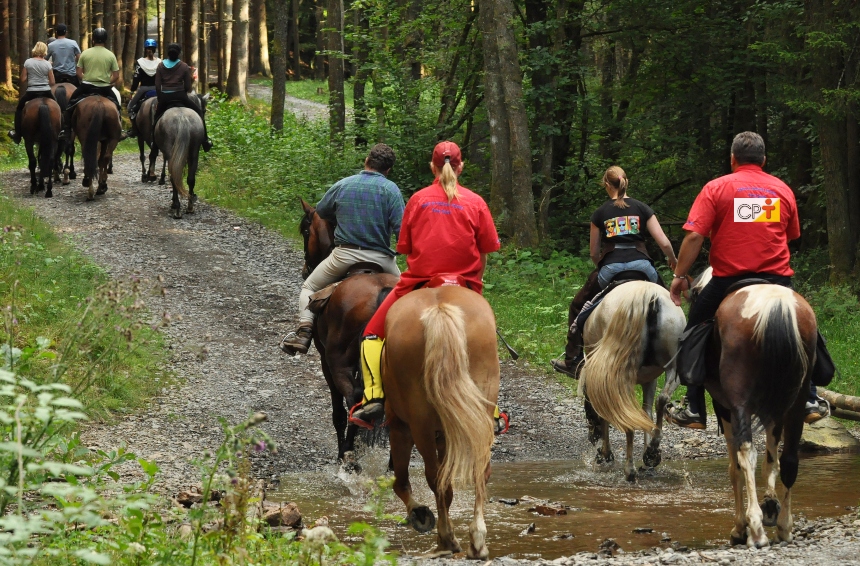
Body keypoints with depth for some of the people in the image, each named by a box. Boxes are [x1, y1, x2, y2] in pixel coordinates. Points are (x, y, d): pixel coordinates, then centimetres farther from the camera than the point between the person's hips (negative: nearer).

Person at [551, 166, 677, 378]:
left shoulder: (600, 213, 13)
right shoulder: (642, 208, 12)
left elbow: (594, 253, 16)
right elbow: (664, 243, 7)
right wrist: (673, 261, 27)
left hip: (610, 268, 0)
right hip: (641, 265, 1)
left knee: (578, 309, 22)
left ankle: (572, 361, 17)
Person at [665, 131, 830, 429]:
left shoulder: (716, 188, -2)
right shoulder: (783, 190, 9)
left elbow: (694, 235, -10)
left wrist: (680, 275, -3)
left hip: (729, 279, -3)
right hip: (777, 278, 3)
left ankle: (694, 411, 11)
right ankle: (809, 401, 20)